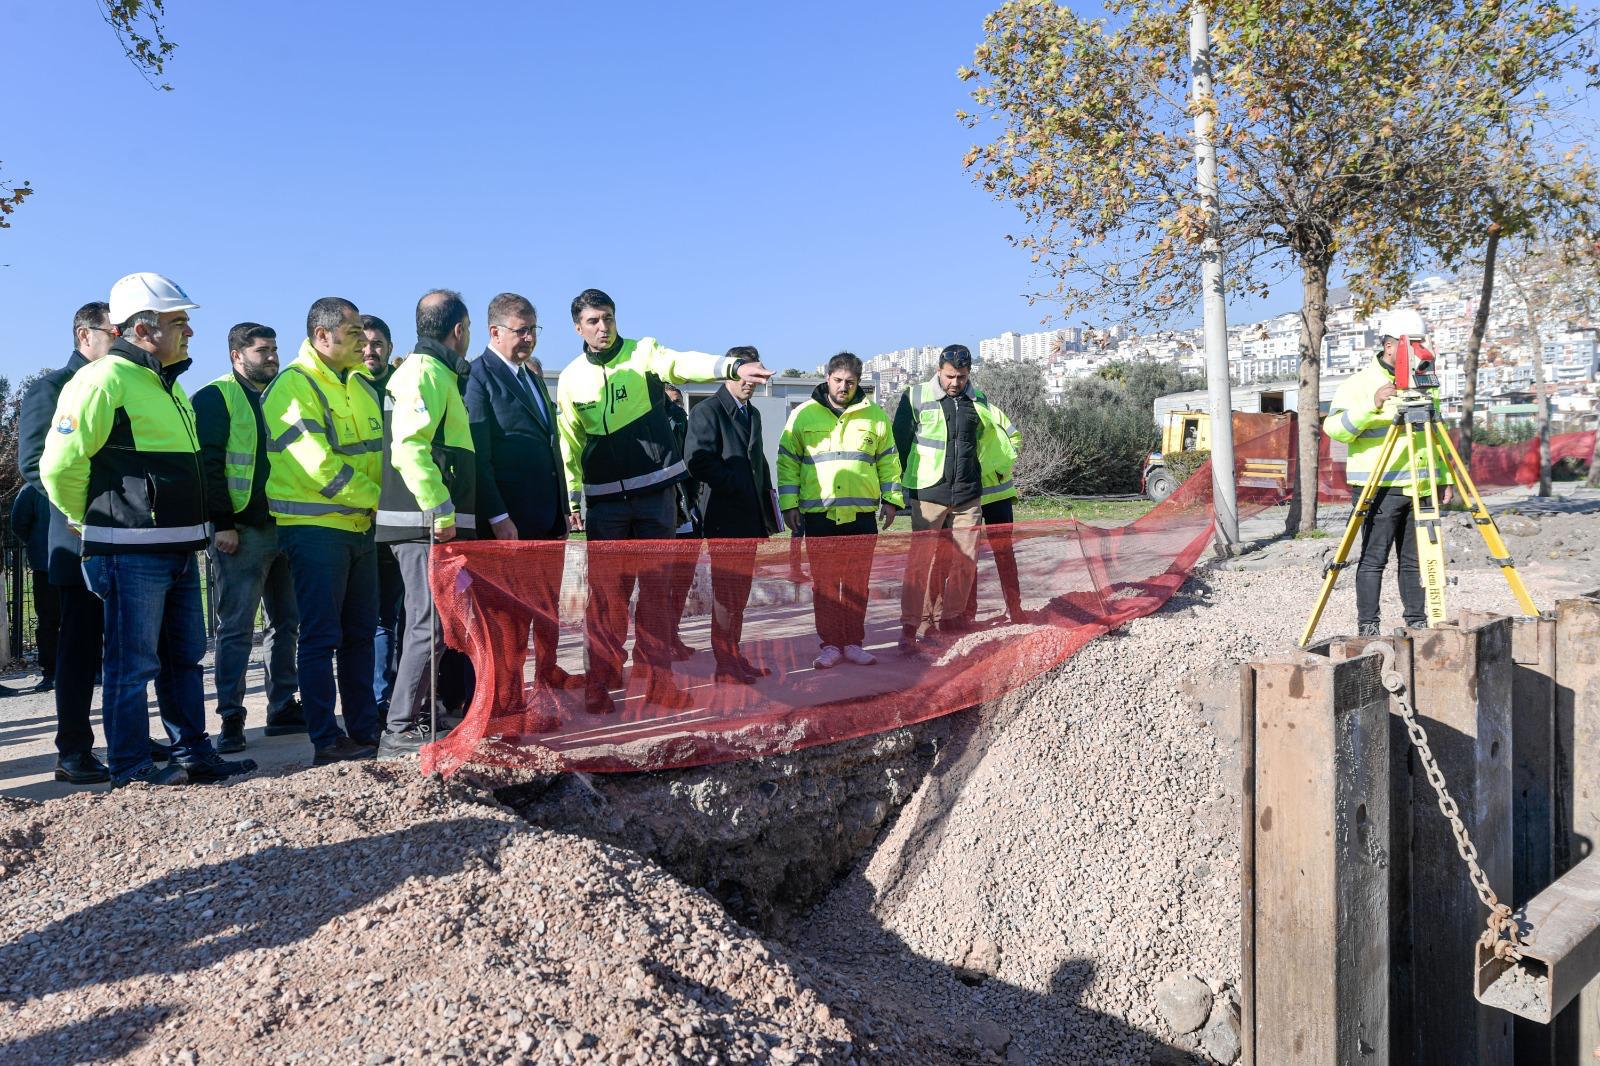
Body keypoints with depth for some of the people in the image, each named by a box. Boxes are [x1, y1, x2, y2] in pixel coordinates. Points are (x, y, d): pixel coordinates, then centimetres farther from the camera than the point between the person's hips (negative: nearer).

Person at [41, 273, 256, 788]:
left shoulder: (166, 384, 18)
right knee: (134, 662, -1)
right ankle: (131, 767, 9)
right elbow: (61, 463, -14)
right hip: (132, 549, -9)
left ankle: (193, 753, 23)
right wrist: (89, 520, 0)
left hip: (179, 547, 9)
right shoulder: (103, 379, -12)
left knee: (185, 655, 14)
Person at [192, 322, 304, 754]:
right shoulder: (216, 398, -3)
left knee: (286, 622, 10)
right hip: (241, 531, -7)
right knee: (236, 627, -4)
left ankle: (283, 708, 19)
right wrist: (222, 523, -16)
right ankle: (231, 719, 2)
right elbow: (208, 464, -11)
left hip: (283, 527, 7)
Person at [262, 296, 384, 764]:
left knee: (360, 633, 12)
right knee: (321, 637, -2)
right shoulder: (294, 385, -10)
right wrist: (375, 496, -12)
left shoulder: (361, 384, 14)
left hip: (360, 527, 8)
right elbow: (317, 464, -19)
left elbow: (378, 450, 20)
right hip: (315, 528, -8)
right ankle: (326, 741, 4)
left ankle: (365, 730, 20)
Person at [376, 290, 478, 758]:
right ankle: (400, 732, -8)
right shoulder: (426, 372, -10)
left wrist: (445, 512, 22)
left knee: (428, 624, 15)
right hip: (427, 525, -11)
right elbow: (409, 447, -22)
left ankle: (418, 719, 23)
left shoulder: (436, 373, 22)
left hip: (430, 524, 11)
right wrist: (441, 512, -24)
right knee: (430, 625, -11)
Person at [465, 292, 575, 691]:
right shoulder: (480, 376, -8)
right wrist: (498, 517, -19)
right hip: (511, 519, -8)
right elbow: (478, 454, -14)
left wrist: (564, 505, 17)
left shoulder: (533, 374, 17)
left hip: (549, 515, 8)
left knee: (548, 601, 15)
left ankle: (548, 671, 27)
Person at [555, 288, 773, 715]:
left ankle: (655, 676, 14)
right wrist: (571, 499, 7)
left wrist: (733, 367, -39)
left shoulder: (643, 353, -1)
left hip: (656, 491, 0)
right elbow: (570, 444, 10)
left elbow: (684, 363, -21)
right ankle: (601, 680, 10)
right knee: (606, 593, 1)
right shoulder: (572, 378, 6)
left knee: (656, 588, 5)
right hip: (606, 499, 1)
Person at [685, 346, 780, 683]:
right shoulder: (707, 412, -7)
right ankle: (725, 665, 3)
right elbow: (697, 459, -19)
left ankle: (735, 658, 21)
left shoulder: (752, 414, 19)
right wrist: (732, 487, -17)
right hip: (725, 517, -8)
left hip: (750, 517, 8)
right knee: (726, 592, -4)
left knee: (740, 592, 13)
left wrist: (767, 509, 16)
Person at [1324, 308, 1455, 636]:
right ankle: (1367, 626, 1)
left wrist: (1445, 477, 17)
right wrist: (1371, 405, -28)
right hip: (1379, 488, -6)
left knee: (1415, 559, 9)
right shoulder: (1360, 383, -4)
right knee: (1373, 558, -5)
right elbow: (1334, 428, -15)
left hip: (1420, 487, 6)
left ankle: (1417, 621, 18)